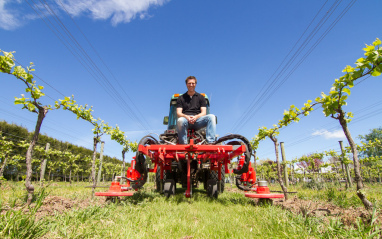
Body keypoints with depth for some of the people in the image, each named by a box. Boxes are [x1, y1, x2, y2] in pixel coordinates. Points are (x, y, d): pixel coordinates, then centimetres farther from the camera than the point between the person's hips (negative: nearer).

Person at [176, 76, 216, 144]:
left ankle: (210, 142, -37)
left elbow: (203, 112, 7)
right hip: (185, 119, -1)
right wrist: (187, 117, -18)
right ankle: (183, 144, -28)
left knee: (211, 117, -27)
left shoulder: (201, 97, 19)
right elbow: (178, 113, 5)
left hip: (197, 119, 1)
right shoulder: (181, 98, 17)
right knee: (180, 120, -38)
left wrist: (196, 117, -16)